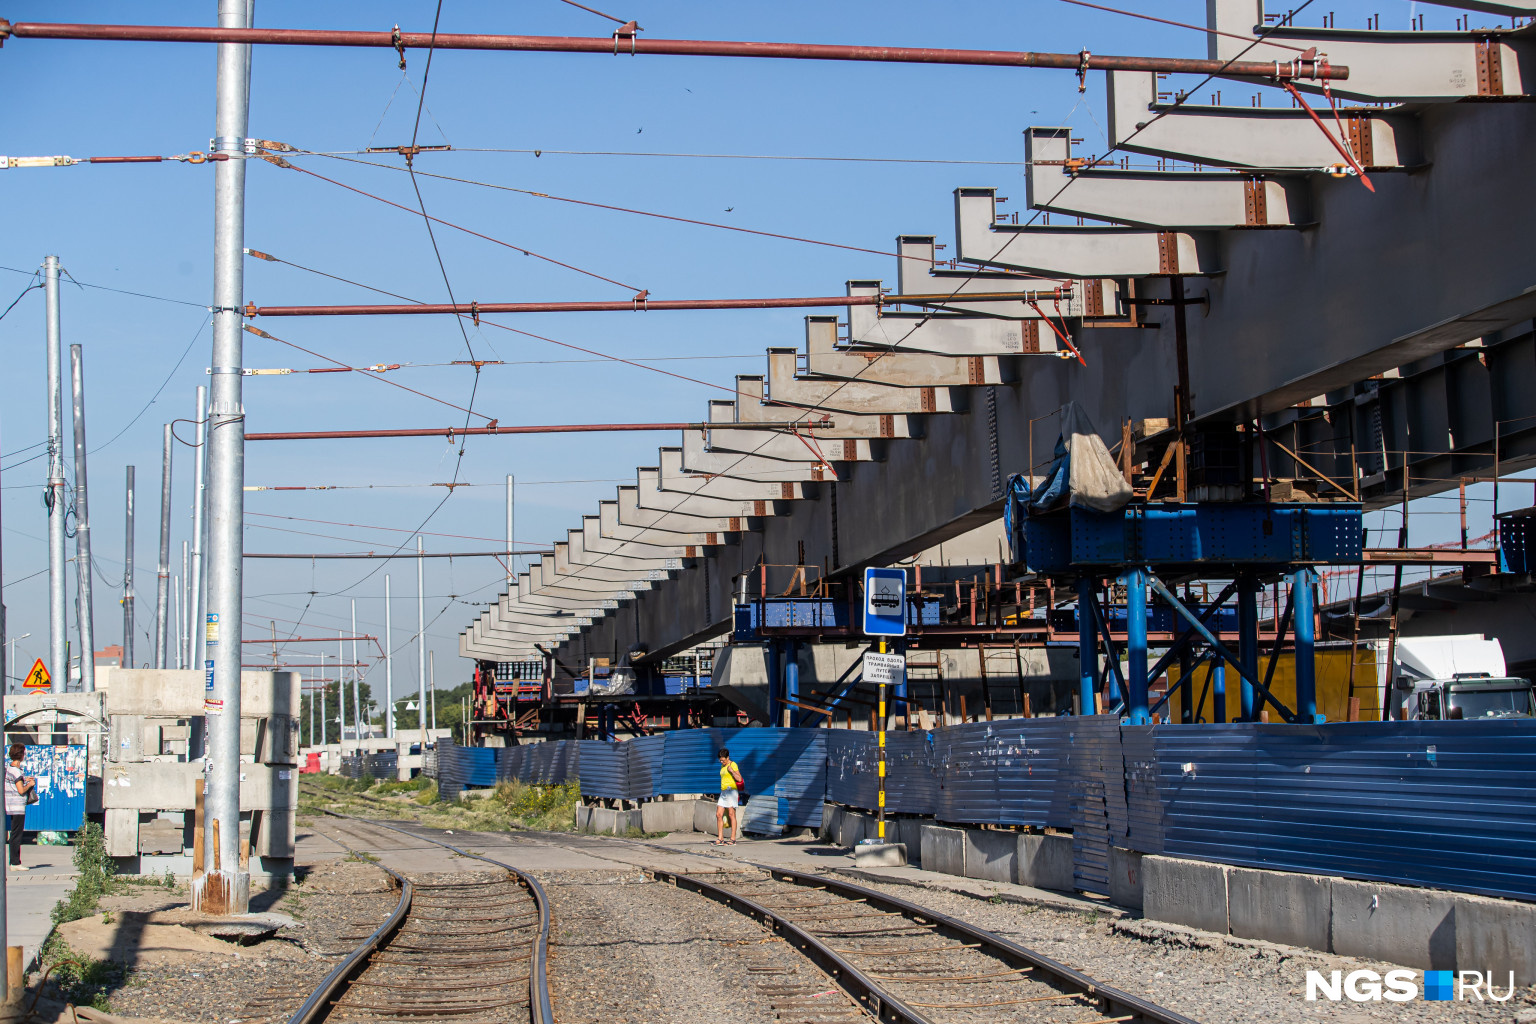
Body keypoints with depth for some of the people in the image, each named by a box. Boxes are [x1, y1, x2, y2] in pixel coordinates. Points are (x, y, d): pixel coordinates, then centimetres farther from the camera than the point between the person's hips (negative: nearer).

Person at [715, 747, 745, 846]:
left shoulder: (733, 765, -6)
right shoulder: (723, 766, 18)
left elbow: (739, 779, -13)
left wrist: (731, 771, -21)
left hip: (731, 791, -8)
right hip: (723, 792, 8)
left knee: (731, 815, -7)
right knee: (718, 815, 0)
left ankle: (733, 839, -5)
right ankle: (720, 839, 1)